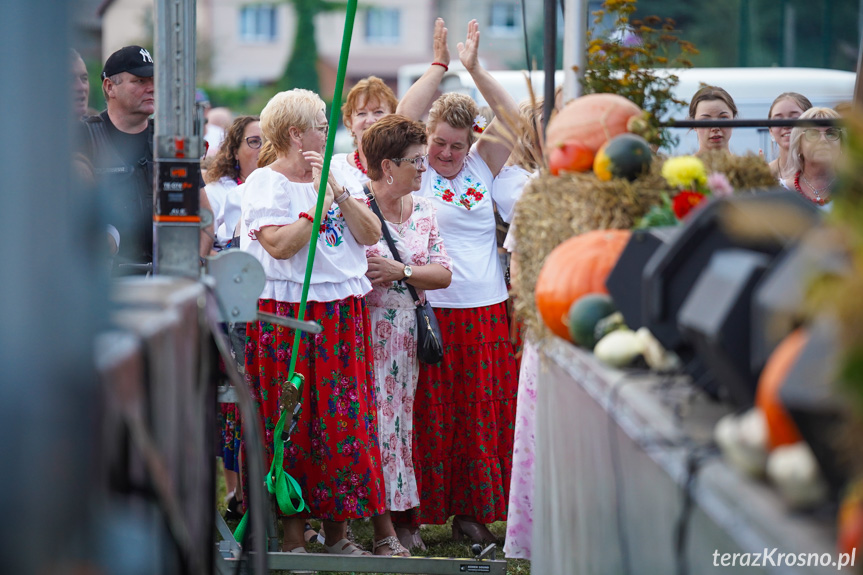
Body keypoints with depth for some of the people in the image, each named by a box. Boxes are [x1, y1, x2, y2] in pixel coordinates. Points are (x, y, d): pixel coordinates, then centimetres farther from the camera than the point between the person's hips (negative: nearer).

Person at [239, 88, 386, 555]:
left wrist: (338, 191, -6)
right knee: (295, 422, -4)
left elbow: (370, 234, 5)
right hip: (288, 318, -6)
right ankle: (293, 537, 2)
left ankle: (336, 531, 13)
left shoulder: (340, 176, 15)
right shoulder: (265, 183, -5)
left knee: (343, 420, 5)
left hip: (342, 318, 6)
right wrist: (319, 201, -13)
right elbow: (280, 245, -18)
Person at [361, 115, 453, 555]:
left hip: (405, 332, 6)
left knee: (396, 418, 8)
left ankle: (390, 521, 14)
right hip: (364, 328, -6)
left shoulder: (422, 210, 11)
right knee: (368, 419, -6)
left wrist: (401, 271, -9)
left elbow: (443, 272, 6)